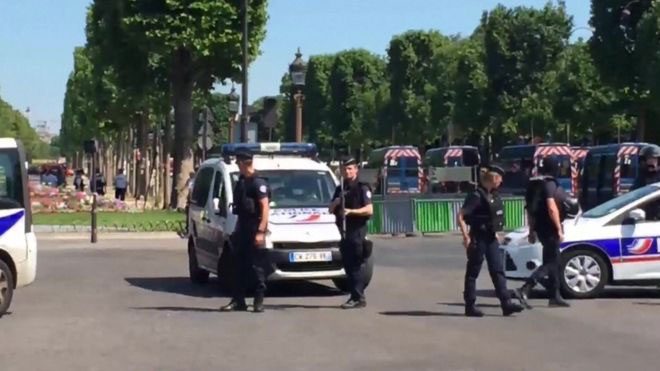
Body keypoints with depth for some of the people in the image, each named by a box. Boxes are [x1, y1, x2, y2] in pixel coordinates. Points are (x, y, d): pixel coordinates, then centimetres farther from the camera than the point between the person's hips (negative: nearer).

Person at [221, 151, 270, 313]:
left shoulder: (258, 183, -11)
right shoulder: (241, 181, 15)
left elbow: (265, 207, -15)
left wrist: (260, 231, -22)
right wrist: (236, 229, 18)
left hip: (254, 230, -8)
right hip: (242, 229, 8)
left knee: (257, 266, -4)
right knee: (240, 266, 9)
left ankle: (259, 301, 2)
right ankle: (238, 300, 14)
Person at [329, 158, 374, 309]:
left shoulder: (362, 188, -3)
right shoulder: (340, 189, 19)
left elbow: (369, 210, -13)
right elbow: (331, 210, 21)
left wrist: (350, 211, -24)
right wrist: (335, 203, -1)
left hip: (357, 232, -7)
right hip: (344, 233, 7)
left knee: (357, 265, -10)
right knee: (348, 266, 8)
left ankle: (358, 298, -11)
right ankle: (357, 297, 14)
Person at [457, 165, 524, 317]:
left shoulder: (493, 195, 10)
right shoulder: (476, 196, -16)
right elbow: (460, 216, -20)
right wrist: (466, 237, -23)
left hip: (491, 238, 8)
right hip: (478, 239, -8)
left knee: (498, 271, 2)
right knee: (473, 273, 2)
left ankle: (506, 304, 0)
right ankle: (470, 306, 9)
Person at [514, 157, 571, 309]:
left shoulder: (534, 184, 13)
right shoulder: (549, 183, -14)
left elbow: (530, 209, 18)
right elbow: (552, 208, -22)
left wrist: (532, 230, 23)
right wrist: (559, 229, -19)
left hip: (540, 228, 9)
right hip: (549, 228, -9)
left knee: (554, 261, 16)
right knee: (550, 263, -7)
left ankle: (555, 296, 19)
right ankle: (524, 290, -18)